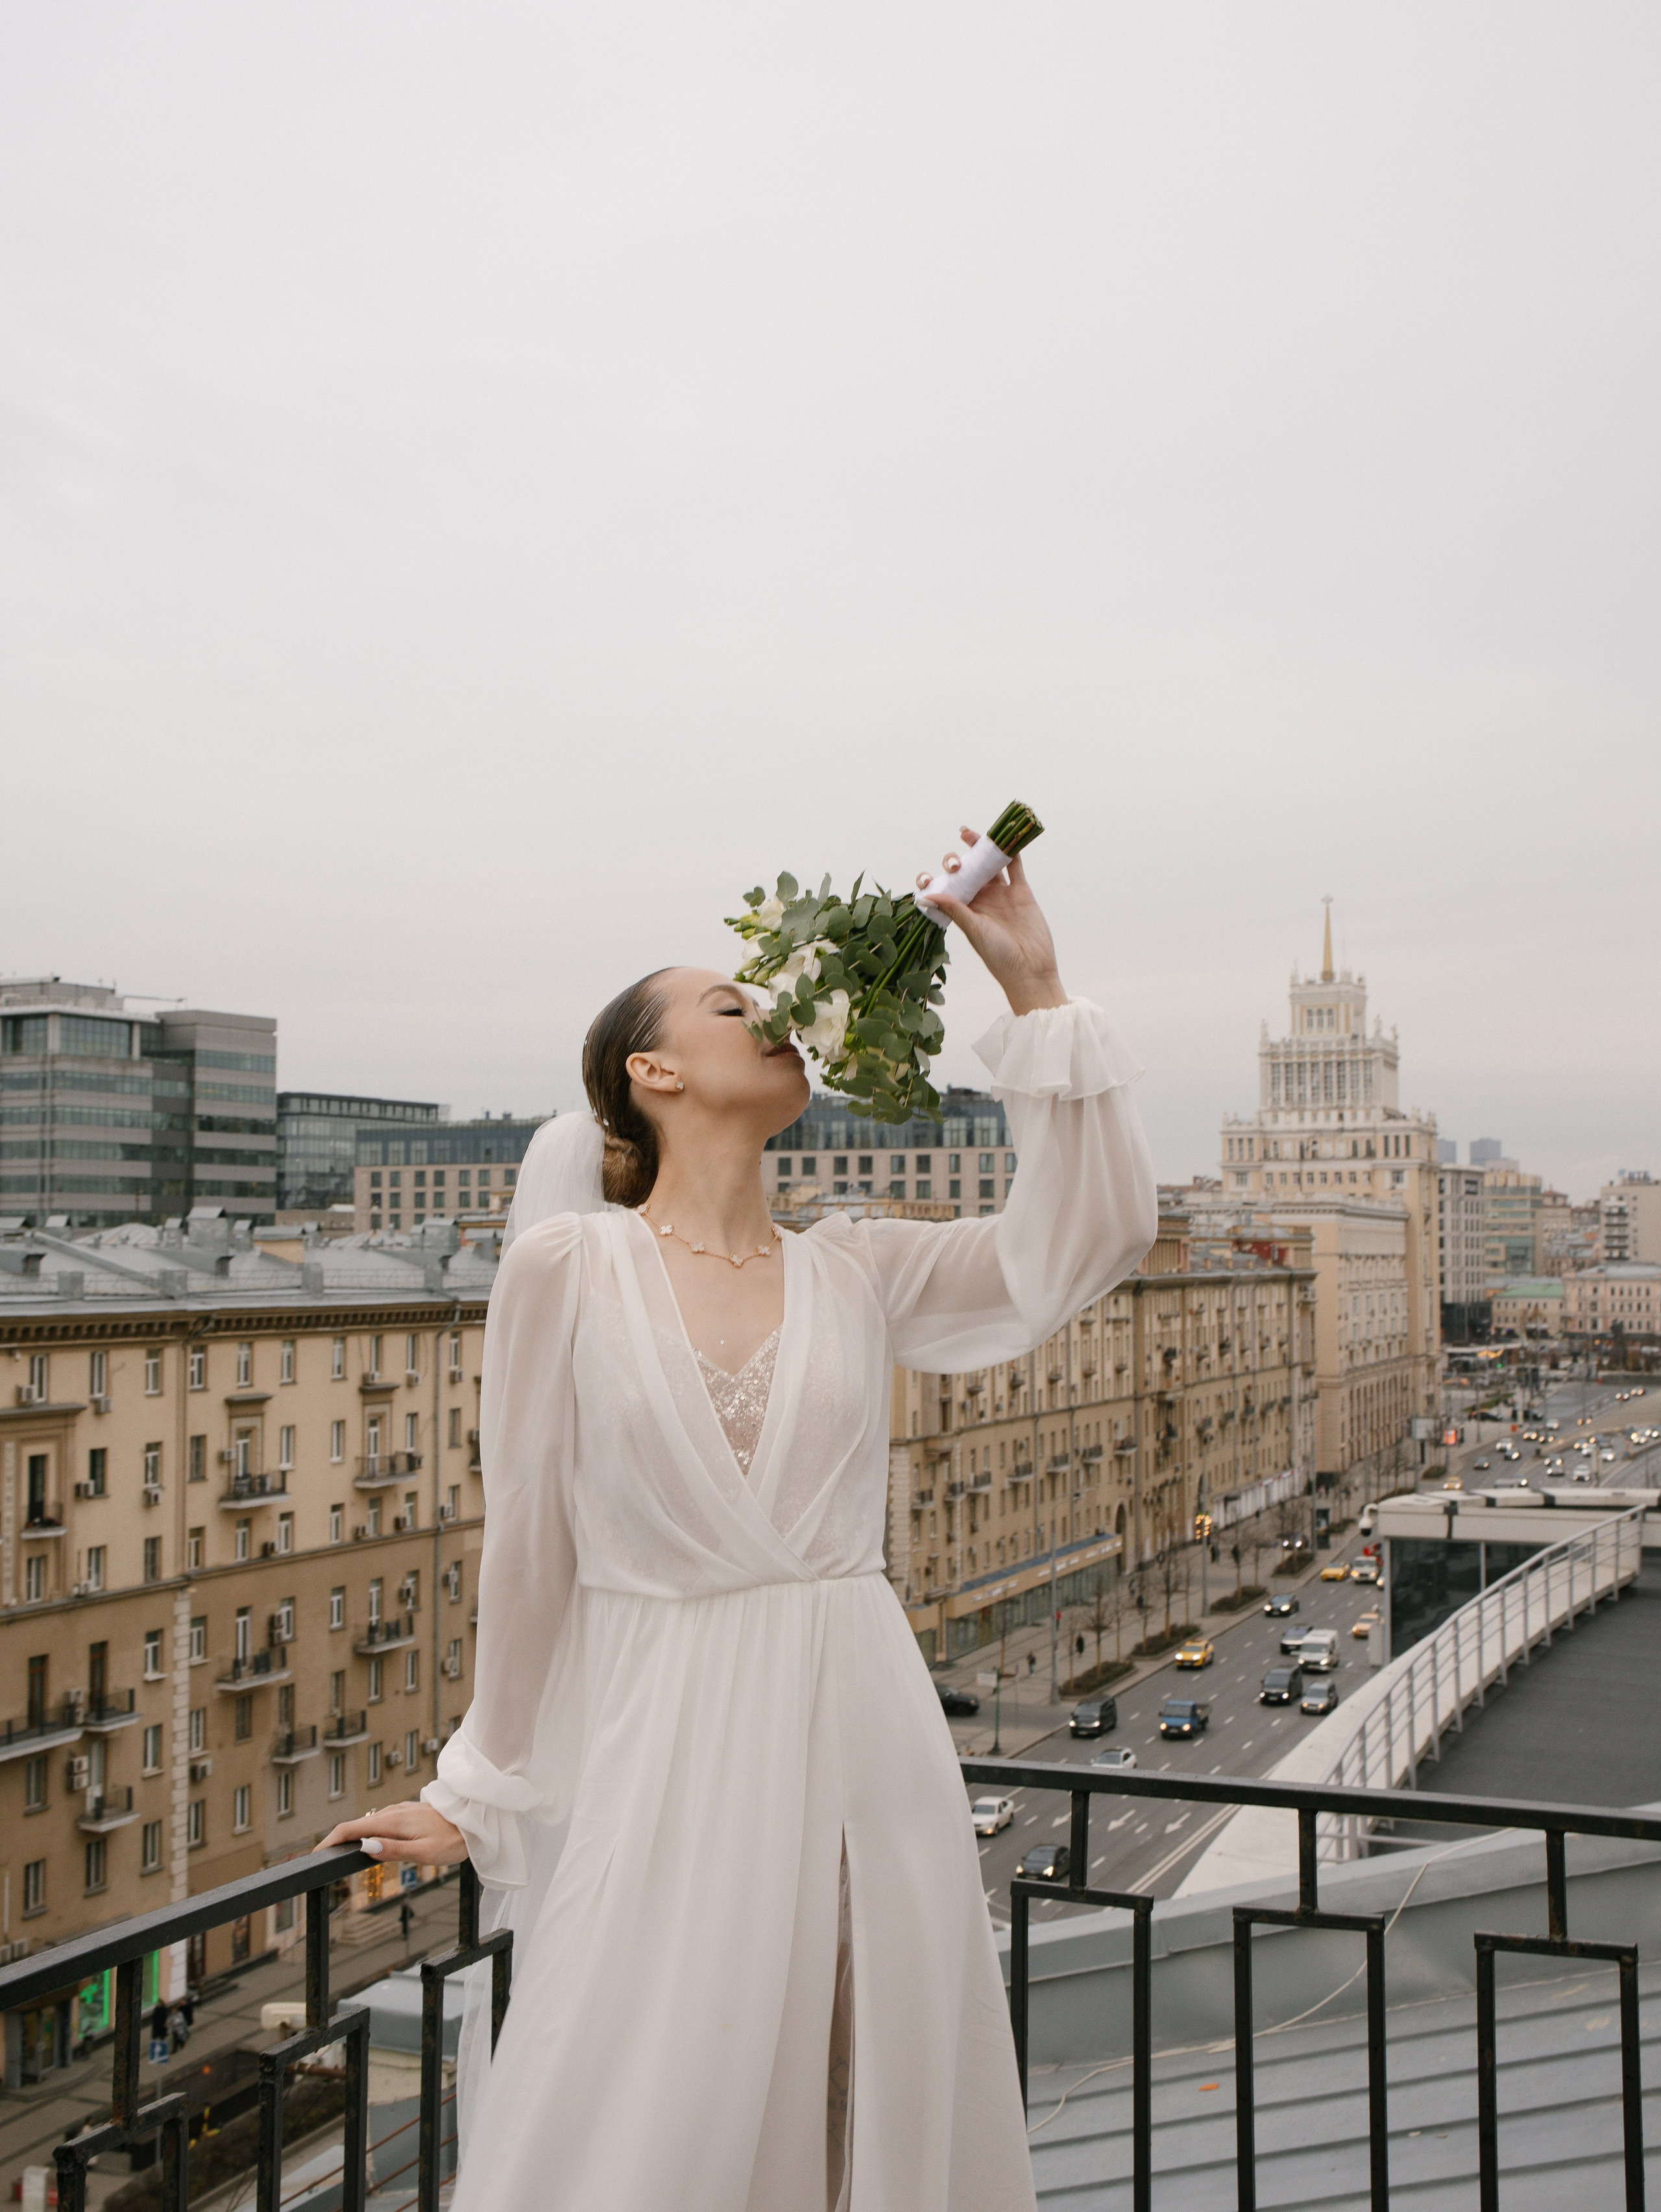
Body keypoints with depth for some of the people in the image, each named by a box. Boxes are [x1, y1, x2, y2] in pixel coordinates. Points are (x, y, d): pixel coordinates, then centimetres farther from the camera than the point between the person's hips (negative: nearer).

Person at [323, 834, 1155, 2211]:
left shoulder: (853, 1273, 7)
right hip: (670, 1752, -3)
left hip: (865, 1742, 4)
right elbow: (530, 1546, 3)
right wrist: (479, 1794, 11)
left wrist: (1035, 990, -4)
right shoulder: (570, 1263, -3)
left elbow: (1084, 1240, -2)